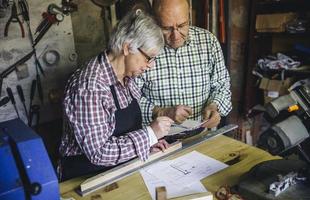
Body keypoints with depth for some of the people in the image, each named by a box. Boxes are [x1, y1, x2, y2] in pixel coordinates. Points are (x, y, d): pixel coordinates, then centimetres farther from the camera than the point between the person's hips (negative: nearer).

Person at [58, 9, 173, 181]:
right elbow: (99, 152, -25)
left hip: (120, 170, 7)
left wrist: (147, 142, -2)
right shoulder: (89, 87, -25)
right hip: (87, 177, -7)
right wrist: (149, 134, -22)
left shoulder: (126, 76, 1)